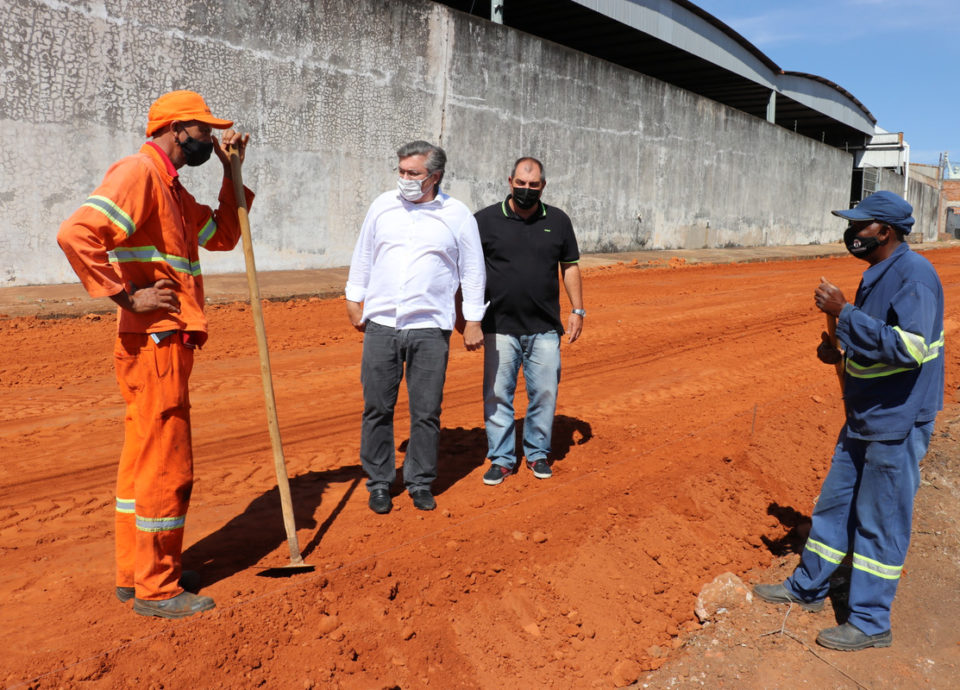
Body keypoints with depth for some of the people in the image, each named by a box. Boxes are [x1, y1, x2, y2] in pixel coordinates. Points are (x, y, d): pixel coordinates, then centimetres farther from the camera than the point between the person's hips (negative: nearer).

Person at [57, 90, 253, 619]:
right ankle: (154, 588, 13)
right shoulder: (138, 172, -11)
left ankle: (136, 572, 31)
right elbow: (76, 233, -24)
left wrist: (232, 172, 17)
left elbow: (223, 235, 25)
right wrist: (128, 296, -20)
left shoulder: (172, 188, 19)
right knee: (166, 467, -2)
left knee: (144, 461, 17)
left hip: (168, 345, 10)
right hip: (154, 344, -10)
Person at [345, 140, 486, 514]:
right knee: (377, 408, 5)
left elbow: (472, 271, 6)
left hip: (430, 328, -2)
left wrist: (473, 320, 3)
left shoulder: (457, 215, 2)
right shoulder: (383, 206, 9)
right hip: (381, 324, 2)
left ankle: (421, 482, 21)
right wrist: (354, 299, 14)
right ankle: (379, 482, 20)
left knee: (426, 412, 4)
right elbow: (363, 256, 17)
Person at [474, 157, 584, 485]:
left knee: (545, 393, 6)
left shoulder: (558, 221, 7)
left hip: (545, 328, 2)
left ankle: (537, 453, 25)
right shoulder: (485, 220, 0)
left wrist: (578, 310, 7)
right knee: (497, 395, 4)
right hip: (500, 327, -1)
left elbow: (570, 266, 13)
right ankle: (501, 458, 18)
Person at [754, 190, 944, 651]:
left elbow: (910, 346, -30)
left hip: (897, 423, -9)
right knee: (834, 504, 18)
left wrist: (843, 313, -28)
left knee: (879, 521, 2)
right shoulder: (877, 276, 10)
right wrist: (842, 351, 3)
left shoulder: (914, 275, -19)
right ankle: (807, 588, 34)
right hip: (864, 418, 10)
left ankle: (870, 622, 18)